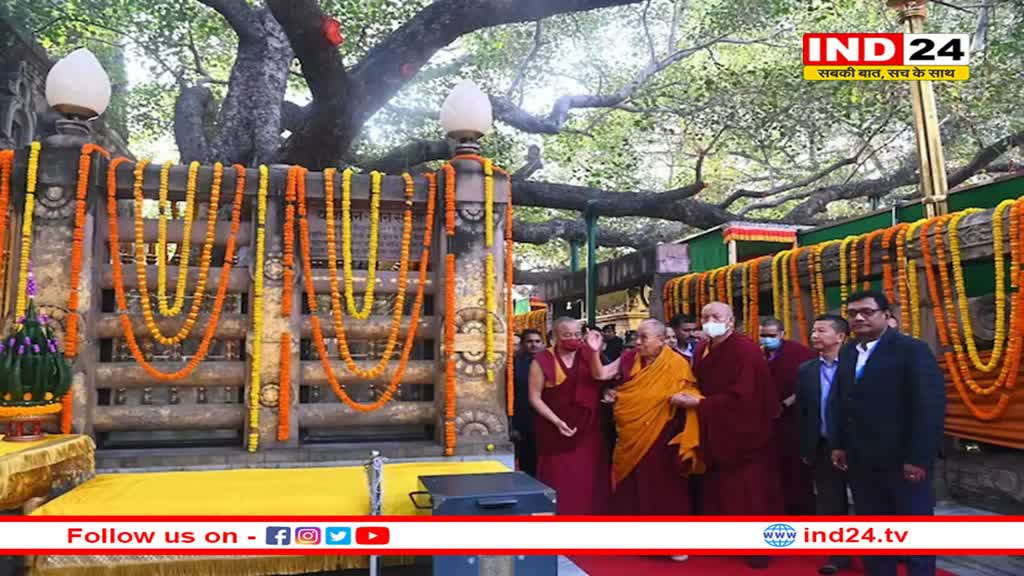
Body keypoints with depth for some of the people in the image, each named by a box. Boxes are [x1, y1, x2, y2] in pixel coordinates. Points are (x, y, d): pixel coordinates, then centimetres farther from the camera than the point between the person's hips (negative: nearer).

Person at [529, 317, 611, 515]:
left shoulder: (588, 356, 5)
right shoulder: (542, 361, -5)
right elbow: (535, 398, -7)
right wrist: (556, 421, -16)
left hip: (588, 430, 3)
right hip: (556, 431, -3)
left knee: (588, 479, 6)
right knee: (559, 481, 2)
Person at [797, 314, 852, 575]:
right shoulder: (806, 370, 6)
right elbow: (802, 413, 6)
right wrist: (805, 449, 4)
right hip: (822, 447, 4)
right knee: (830, 503, 11)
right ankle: (838, 555, 23)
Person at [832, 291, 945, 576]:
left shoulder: (912, 349, -10)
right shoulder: (847, 353, 12)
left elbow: (930, 405, -15)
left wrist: (919, 458, -19)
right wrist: (839, 444, 7)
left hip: (903, 459, -6)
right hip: (861, 459, 6)